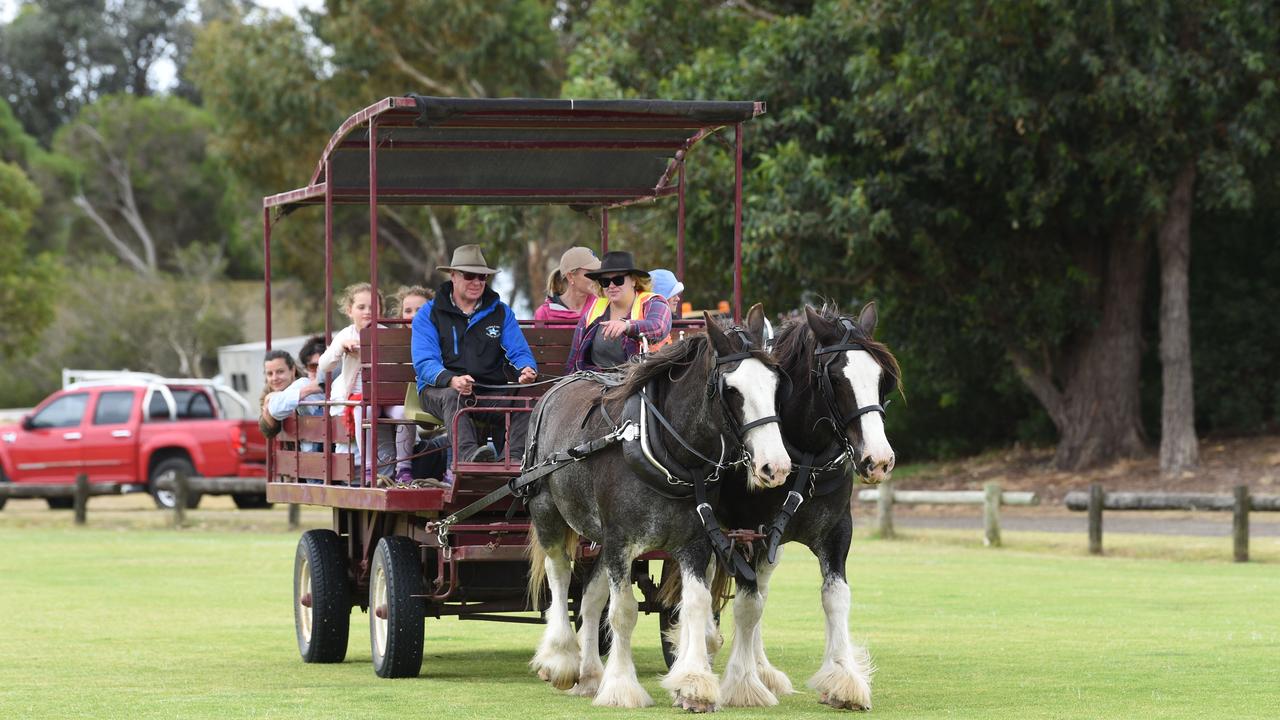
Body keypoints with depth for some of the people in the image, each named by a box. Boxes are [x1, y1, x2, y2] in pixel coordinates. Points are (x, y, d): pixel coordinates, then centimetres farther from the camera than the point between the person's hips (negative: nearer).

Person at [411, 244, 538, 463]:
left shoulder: (501, 312, 17)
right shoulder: (428, 314, 7)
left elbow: (519, 353, 7)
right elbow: (424, 362, -6)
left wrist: (526, 370, -20)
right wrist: (451, 380, -29)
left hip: (492, 391, 2)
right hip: (439, 389, -2)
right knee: (452, 396, -37)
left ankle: (515, 458, -46)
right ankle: (470, 453, -61)